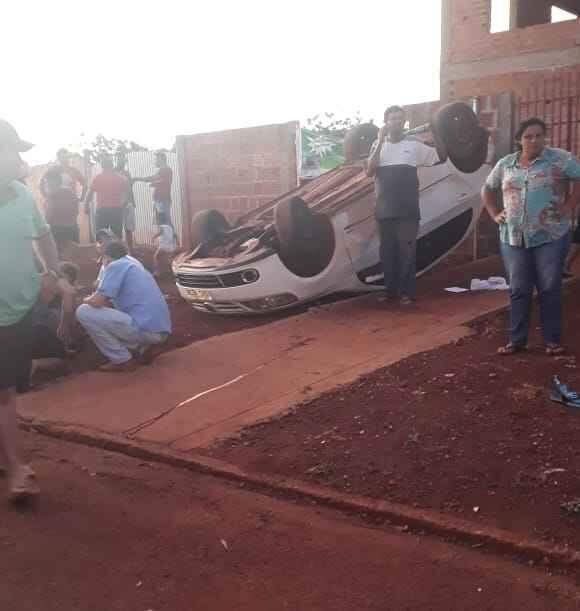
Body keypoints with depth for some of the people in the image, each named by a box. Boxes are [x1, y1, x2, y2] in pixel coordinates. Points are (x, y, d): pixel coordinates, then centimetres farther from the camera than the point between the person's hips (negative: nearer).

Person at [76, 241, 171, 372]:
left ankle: (122, 361, 1)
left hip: (144, 328, -9)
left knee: (83, 311, -3)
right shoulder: (134, 265, 26)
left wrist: (86, 300, 13)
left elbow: (97, 302, -9)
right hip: (161, 330, 9)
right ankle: (147, 347, 12)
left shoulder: (115, 265, 0)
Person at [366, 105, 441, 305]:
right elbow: (369, 171, -7)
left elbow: (440, 156, 7)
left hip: (407, 210, -2)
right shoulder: (378, 145, 8)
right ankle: (390, 290, 19)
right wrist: (380, 141, -11)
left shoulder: (414, 146, 4)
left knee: (406, 251, -2)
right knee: (387, 251, 9)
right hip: (384, 210, 2)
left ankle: (406, 292, 5)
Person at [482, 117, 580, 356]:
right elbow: (487, 189, 21)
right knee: (518, 290, 7)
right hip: (513, 238, 3)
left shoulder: (560, 158, -3)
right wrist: (495, 214, 10)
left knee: (550, 289, 2)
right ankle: (517, 340, 16)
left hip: (550, 237, -3)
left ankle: (552, 340, 12)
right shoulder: (505, 164, 9)